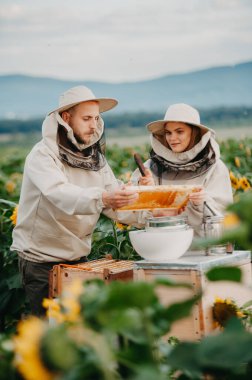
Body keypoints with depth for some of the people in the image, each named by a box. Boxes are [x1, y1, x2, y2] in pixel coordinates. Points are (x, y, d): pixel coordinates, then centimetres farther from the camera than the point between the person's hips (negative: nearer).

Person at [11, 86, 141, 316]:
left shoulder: (96, 159, 7)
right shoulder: (43, 155, -14)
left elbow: (118, 207, 0)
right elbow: (61, 195, -33)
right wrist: (102, 198, -49)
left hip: (78, 258, 6)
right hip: (41, 260, -5)